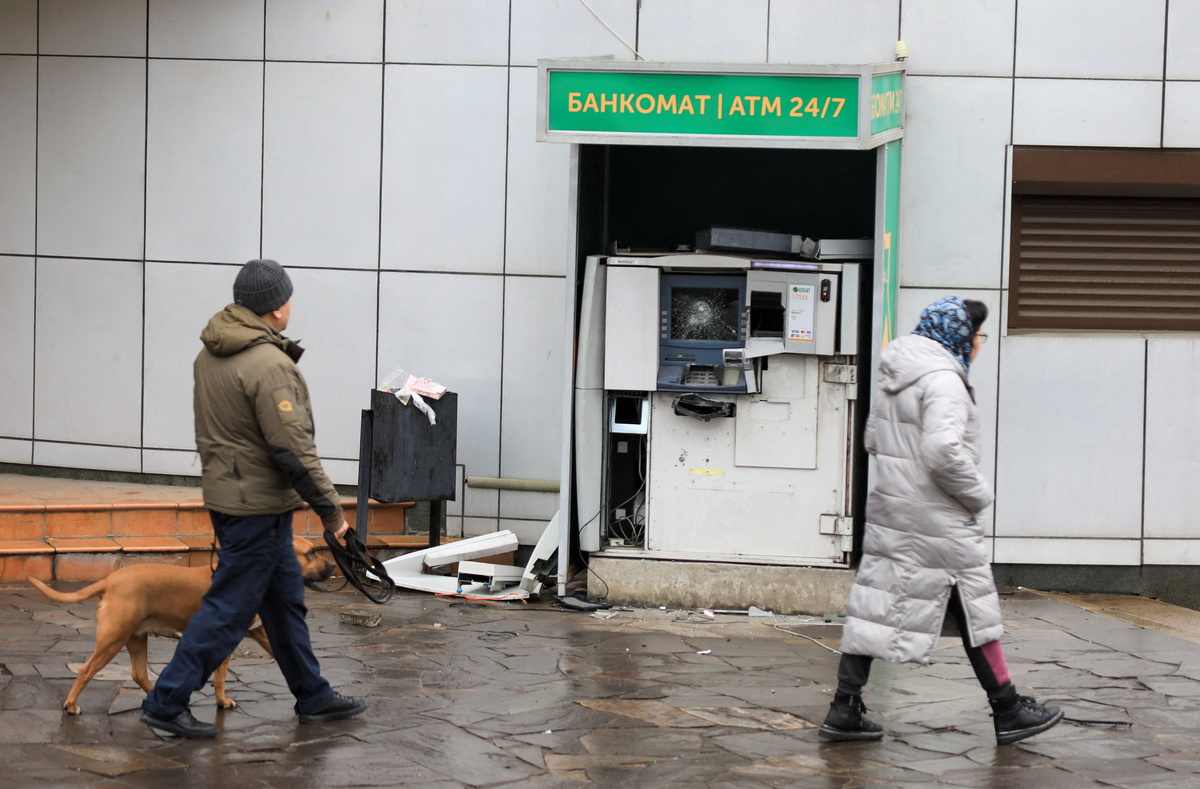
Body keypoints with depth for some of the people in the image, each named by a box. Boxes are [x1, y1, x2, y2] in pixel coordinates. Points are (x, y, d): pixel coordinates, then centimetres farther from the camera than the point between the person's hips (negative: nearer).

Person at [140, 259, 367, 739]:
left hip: (224, 490, 10)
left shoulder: (210, 354, 7)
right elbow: (293, 449, -23)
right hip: (258, 502, -10)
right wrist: (330, 510, -15)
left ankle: (313, 697, 28)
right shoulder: (269, 365, -23)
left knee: (284, 598, 18)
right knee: (230, 607, -2)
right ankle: (166, 702, 2)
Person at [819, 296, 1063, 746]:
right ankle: (1009, 713, 13)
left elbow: (873, 439, 22)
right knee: (974, 611, 3)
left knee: (877, 605, 7)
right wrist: (979, 494, -13)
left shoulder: (897, 380, 13)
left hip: (890, 507, 9)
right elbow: (944, 451, -26)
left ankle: (844, 711, 5)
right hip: (936, 522, -9)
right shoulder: (943, 381, -16)